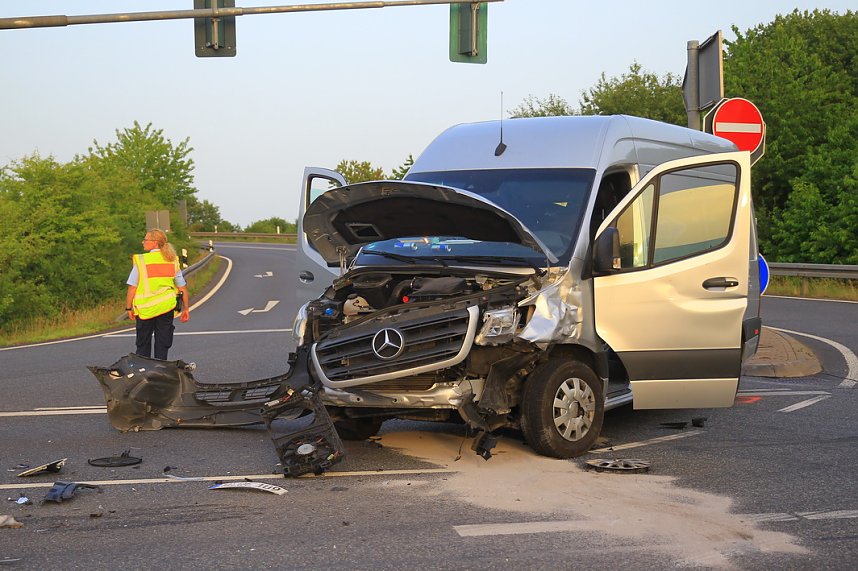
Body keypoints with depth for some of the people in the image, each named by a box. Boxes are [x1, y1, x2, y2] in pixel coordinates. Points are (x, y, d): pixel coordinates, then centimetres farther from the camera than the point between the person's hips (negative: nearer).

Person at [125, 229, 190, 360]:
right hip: (167, 307, 3)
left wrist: (129, 308, 1)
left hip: (145, 308, -3)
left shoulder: (141, 261, -8)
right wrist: (185, 309, 14)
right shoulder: (172, 261, 4)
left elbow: (132, 287, -8)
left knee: (143, 345, 9)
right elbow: (183, 287, 7)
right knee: (162, 345, 8)